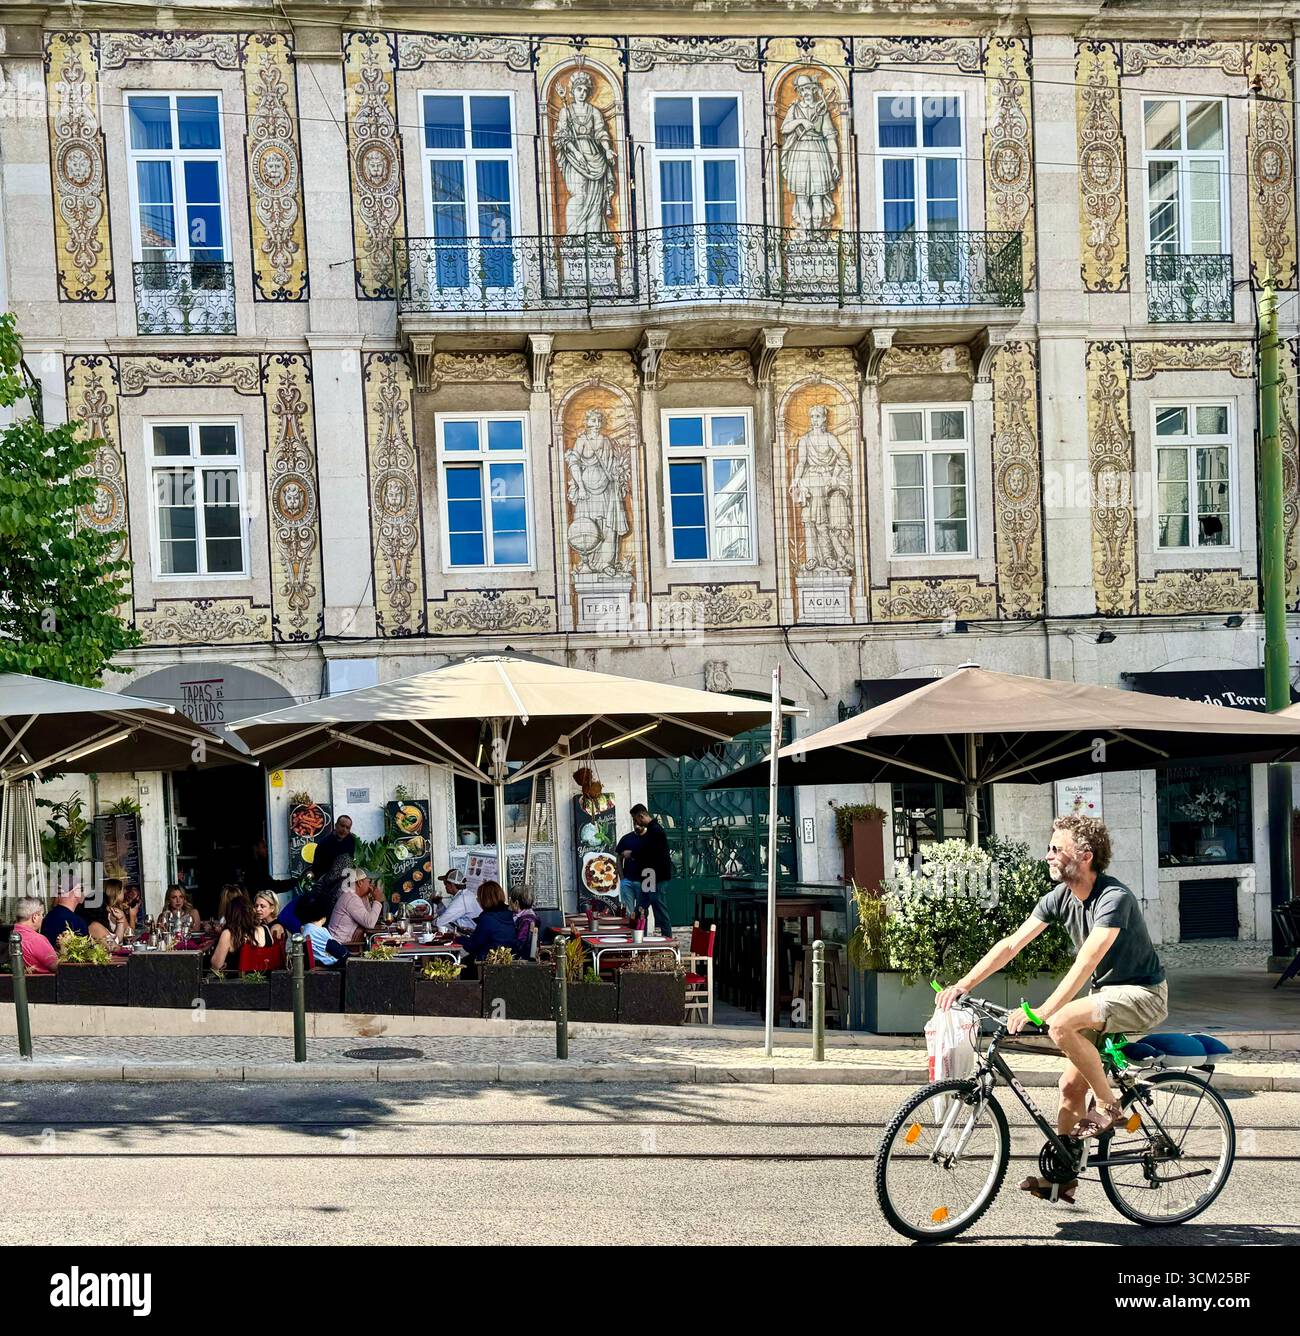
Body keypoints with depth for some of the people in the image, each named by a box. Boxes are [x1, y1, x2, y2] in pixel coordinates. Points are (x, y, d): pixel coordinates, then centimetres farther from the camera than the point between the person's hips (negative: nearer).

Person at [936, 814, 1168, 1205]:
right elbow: (1012, 944, -4)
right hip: (1107, 994, 8)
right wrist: (964, 984, -15)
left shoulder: (1114, 898, -24)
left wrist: (1042, 1011, -41)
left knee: (1062, 1025, -30)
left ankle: (1109, 1106, -12)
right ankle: (1060, 1176, 14)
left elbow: (1085, 963, -33)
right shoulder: (1060, 897, -1)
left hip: (1142, 995, -8)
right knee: (1071, 1085, 3)